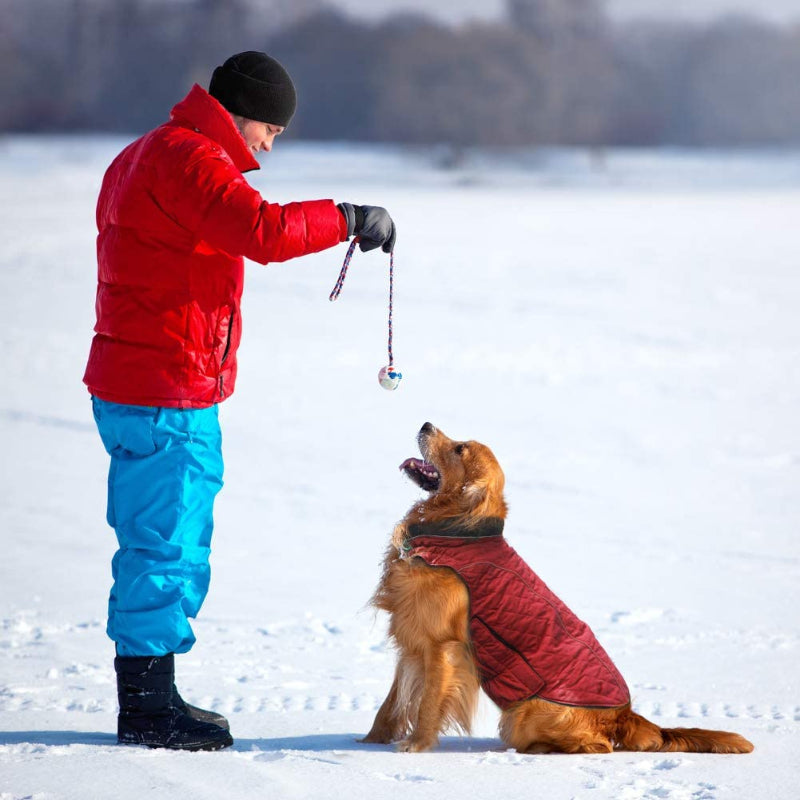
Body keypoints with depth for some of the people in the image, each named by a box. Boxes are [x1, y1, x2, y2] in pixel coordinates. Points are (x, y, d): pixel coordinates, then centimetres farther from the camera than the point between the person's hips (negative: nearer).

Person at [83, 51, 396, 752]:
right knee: (165, 548, -5)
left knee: (161, 546, 15)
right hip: (169, 400, -11)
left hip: (131, 389, 11)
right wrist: (349, 218, -17)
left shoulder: (145, 157, 20)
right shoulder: (190, 159, -15)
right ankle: (148, 708, 1)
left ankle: (150, 697, 21)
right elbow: (265, 231, -29)